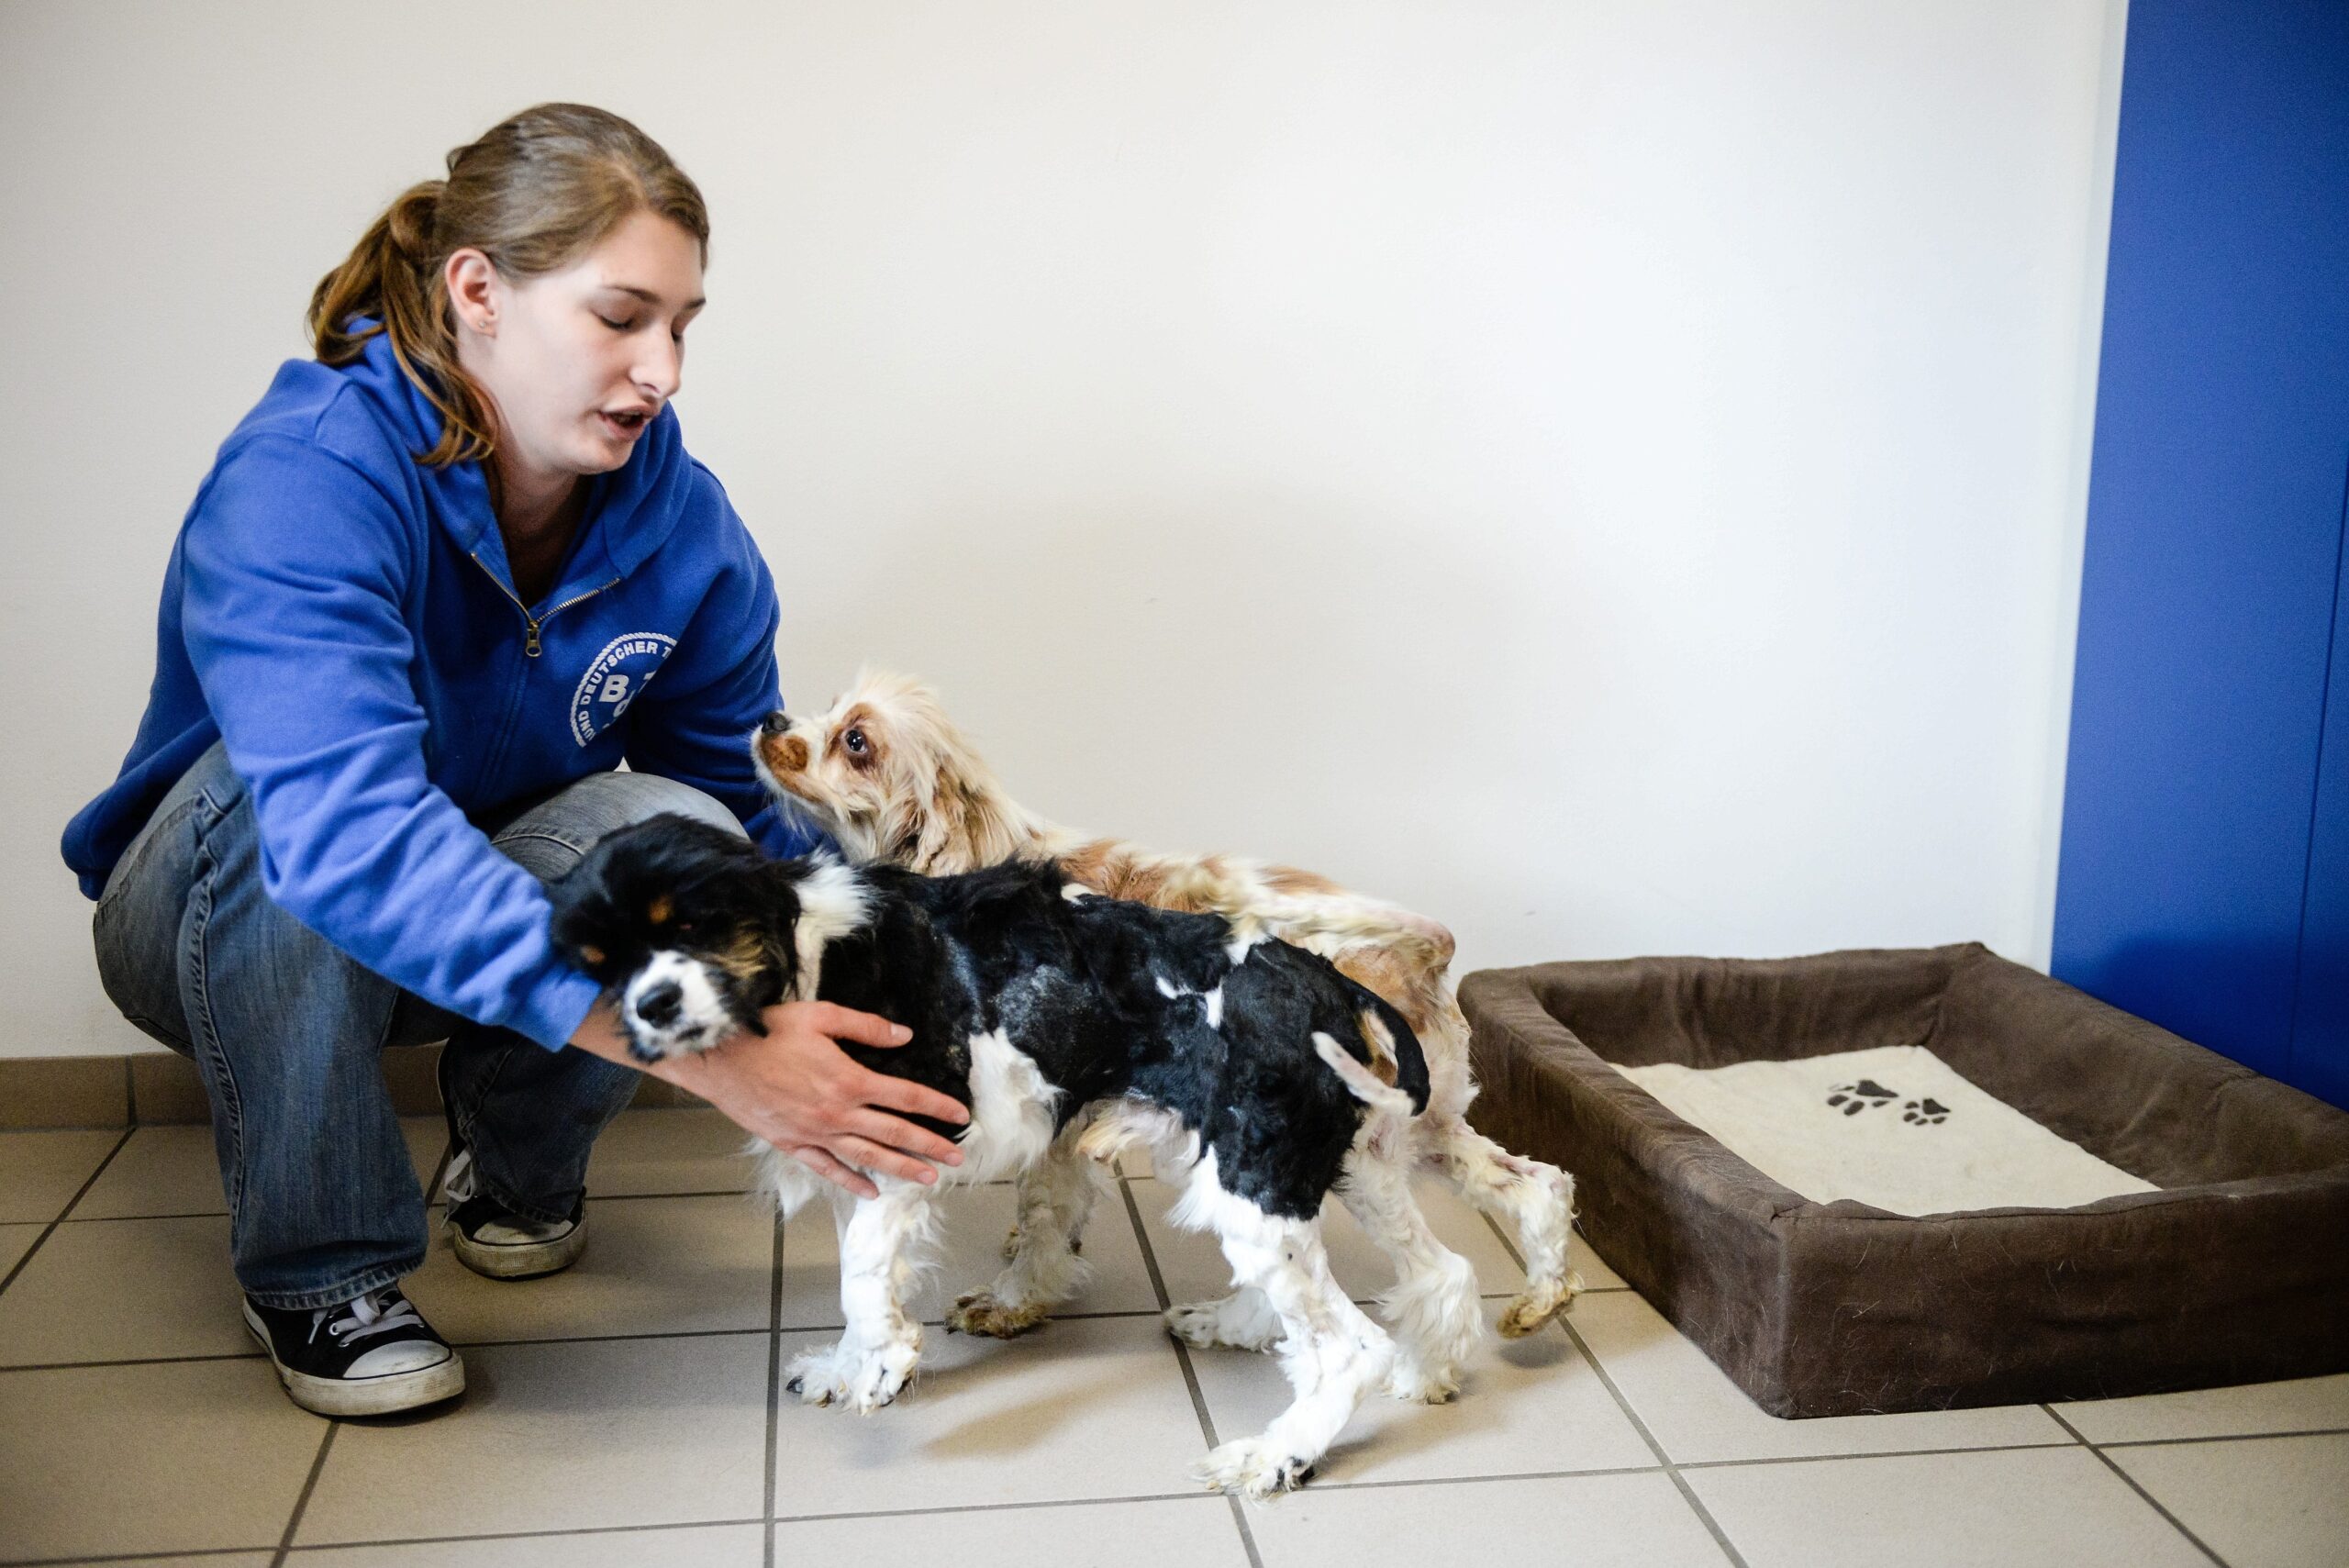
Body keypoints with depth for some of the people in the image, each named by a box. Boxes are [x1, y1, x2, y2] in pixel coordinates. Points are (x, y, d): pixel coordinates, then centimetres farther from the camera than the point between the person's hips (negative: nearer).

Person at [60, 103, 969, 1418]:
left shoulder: (681, 520, -15)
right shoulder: (303, 480, -32)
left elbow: (763, 811, -11)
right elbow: (350, 832, -48)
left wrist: (874, 1014, -30)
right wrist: (713, 1056, -54)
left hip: (495, 914, 3)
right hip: (220, 915, -3)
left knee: (678, 832, -29)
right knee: (270, 790, -37)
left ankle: (521, 1167, 2)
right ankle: (315, 1268, -16)